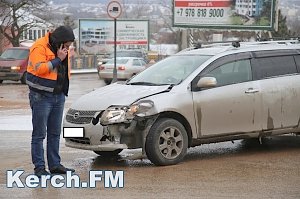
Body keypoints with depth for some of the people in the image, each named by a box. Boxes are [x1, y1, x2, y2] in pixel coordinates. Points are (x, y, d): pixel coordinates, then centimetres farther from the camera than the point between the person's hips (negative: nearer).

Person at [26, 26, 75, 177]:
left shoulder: (60, 48, 11)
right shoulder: (40, 47, -14)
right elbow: (40, 69, -26)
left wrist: (64, 89, 15)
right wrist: (58, 59, -21)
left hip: (58, 96, 8)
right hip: (41, 97, -8)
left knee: (55, 133, 12)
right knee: (39, 134, -3)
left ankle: (55, 165, 19)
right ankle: (39, 167, 0)